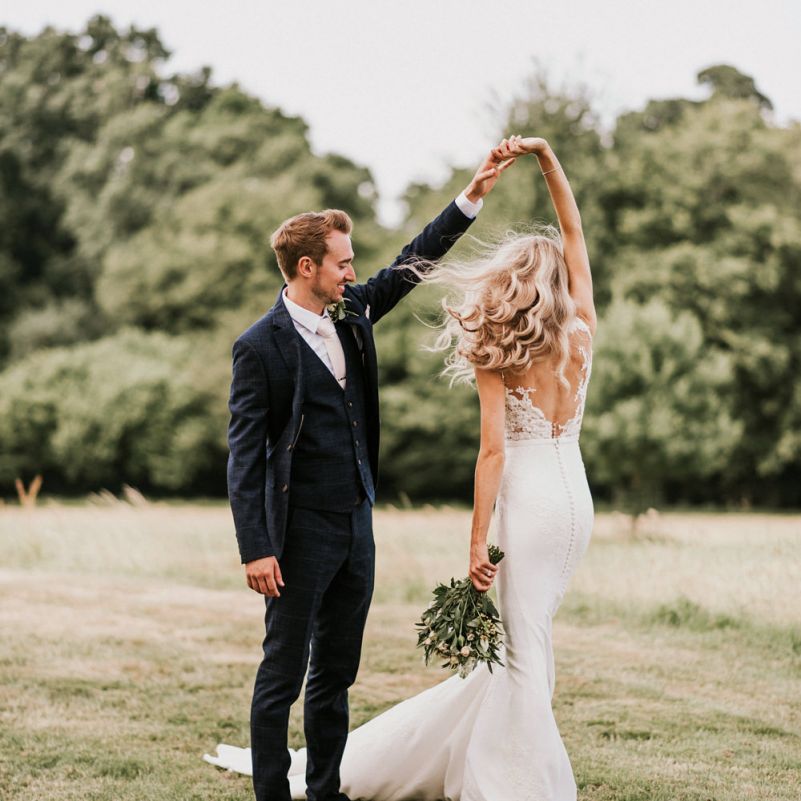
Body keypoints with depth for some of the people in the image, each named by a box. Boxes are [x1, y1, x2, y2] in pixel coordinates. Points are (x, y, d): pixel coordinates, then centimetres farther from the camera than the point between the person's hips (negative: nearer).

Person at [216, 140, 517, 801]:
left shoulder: (352, 312, 7)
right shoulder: (260, 346, -12)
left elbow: (413, 264, 16)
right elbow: (244, 455, -14)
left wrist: (475, 195, 8)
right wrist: (255, 549, -19)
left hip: (357, 521, 7)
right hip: (301, 529, -7)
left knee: (338, 672, 14)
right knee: (283, 672, 1)